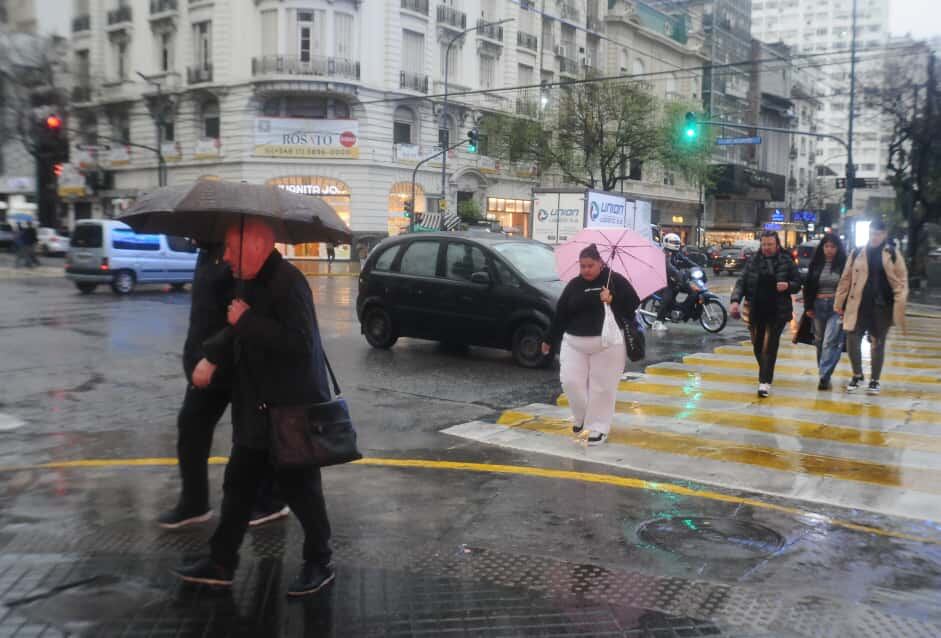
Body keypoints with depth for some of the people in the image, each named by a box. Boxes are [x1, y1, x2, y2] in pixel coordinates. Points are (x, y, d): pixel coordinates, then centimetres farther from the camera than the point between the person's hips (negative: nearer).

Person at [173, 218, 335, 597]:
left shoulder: (287, 282, -19)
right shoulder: (250, 283, 11)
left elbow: (299, 342, -31)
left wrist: (247, 321, -24)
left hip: (292, 411, -9)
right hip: (256, 410, 9)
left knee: (301, 491, 4)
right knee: (238, 485, 15)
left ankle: (319, 565, 21)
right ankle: (221, 563, 27)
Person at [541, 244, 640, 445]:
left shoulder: (615, 281, -2)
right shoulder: (574, 285, 7)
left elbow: (634, 303, -6)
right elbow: (560, 313, 10)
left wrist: (612, 300, -21)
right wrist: (550, 340, 14)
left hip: (608, 343, -3)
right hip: (574, 342, 3)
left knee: (602, 387, 0)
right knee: (570, 381, -1)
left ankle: (598, 428, 14)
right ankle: (582, 417, 24)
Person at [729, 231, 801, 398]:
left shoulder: (786, 262, -1)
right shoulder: (753, 261, 3)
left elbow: (798, 283, 5)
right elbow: (742, 282, -1)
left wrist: (788, 285, -18)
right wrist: (736, 300, -17)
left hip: (777, 312, -3)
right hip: (756, 311, 3)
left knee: (769, 347, -7)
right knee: (758, 345, 12)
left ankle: (765, 382, -7)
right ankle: (766, 373, 37)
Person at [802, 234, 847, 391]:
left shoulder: (844, 264, -3)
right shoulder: (816, 264, 6)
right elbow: (808, 286, 9)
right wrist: (808, 307, 4)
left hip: (837, 307, -4)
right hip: (818, 306, 4)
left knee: (830, 342, -12)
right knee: (819, 341, 10)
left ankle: (824, 376, -14)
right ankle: (824, 374, 21)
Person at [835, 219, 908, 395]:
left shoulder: (893, 254, 1)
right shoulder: (857, 253, 5)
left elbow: (901, 281, -2)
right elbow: (846, 279, 6)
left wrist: (899, 305, -12)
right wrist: (839, 304, 4)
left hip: (882, 307, -1)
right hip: (859, 305, 1)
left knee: (878, 344, 8)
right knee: (852, 340, -4)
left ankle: (874, 381, 22)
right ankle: (857, 375, 19)